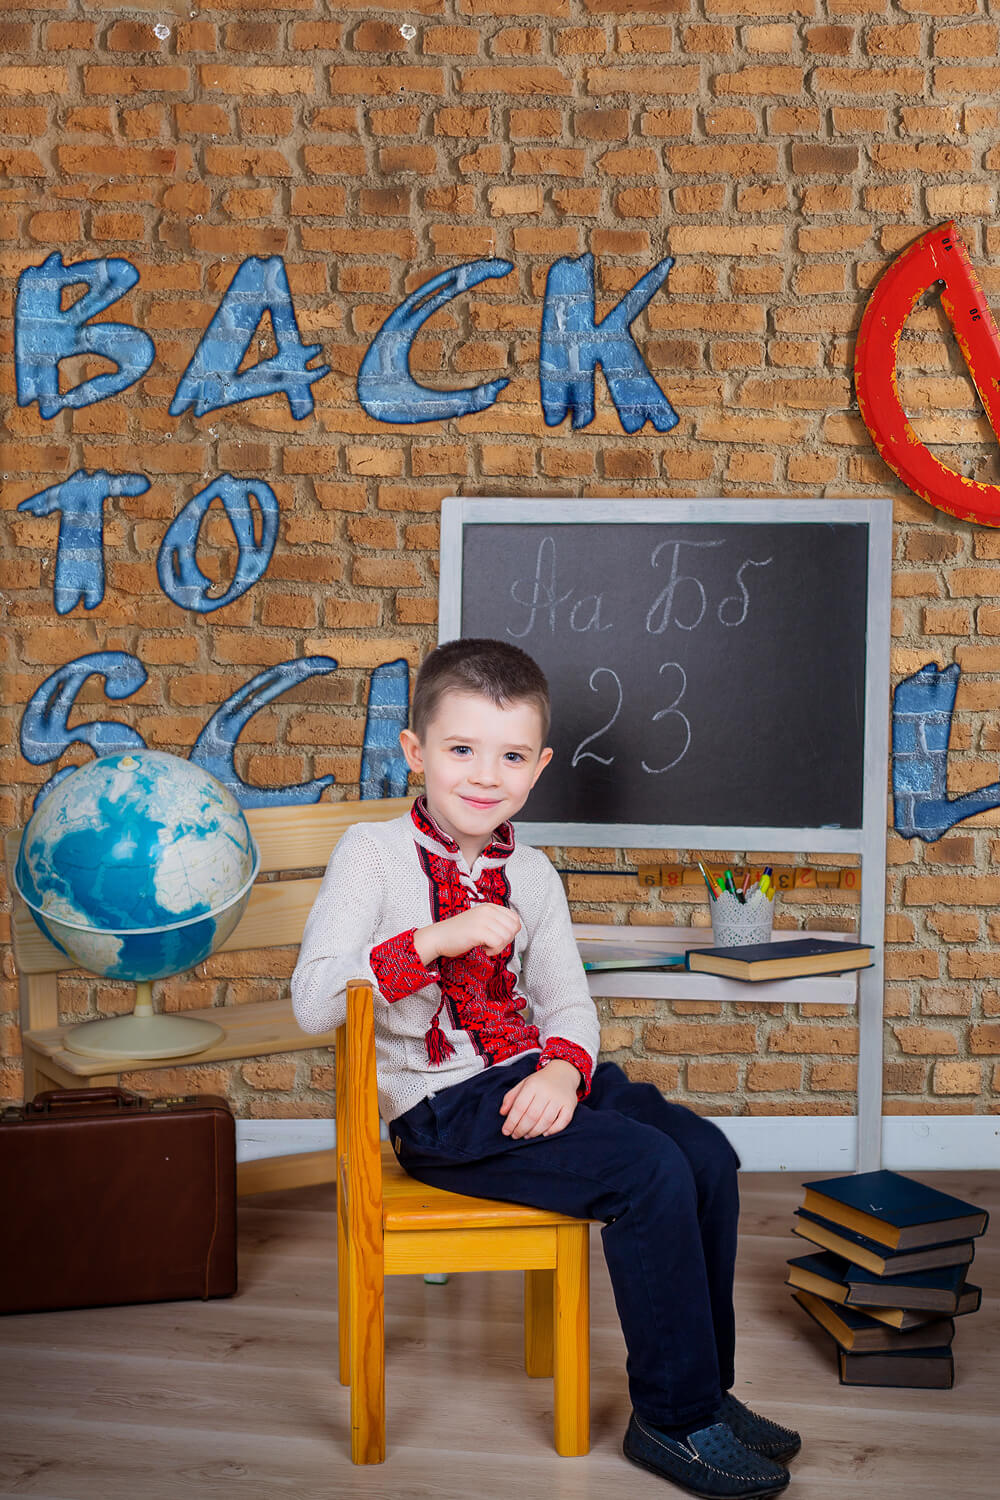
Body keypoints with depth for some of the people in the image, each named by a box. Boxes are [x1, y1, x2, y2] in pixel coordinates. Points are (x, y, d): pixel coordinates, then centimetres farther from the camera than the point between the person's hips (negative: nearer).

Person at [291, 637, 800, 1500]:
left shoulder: (531, 873, 11)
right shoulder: (373, 853, -7)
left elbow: (567, 1002, 9)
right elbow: (312, 1004, -18)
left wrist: (562, 1070, -14)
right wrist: (436, 940, -27)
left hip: (530, 1079, 7)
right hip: (441, 1110, -7)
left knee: (707, 1155, -8)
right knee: (648, 1173, -22)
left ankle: (705, 1388, 9)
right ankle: (672, 1419, -7)